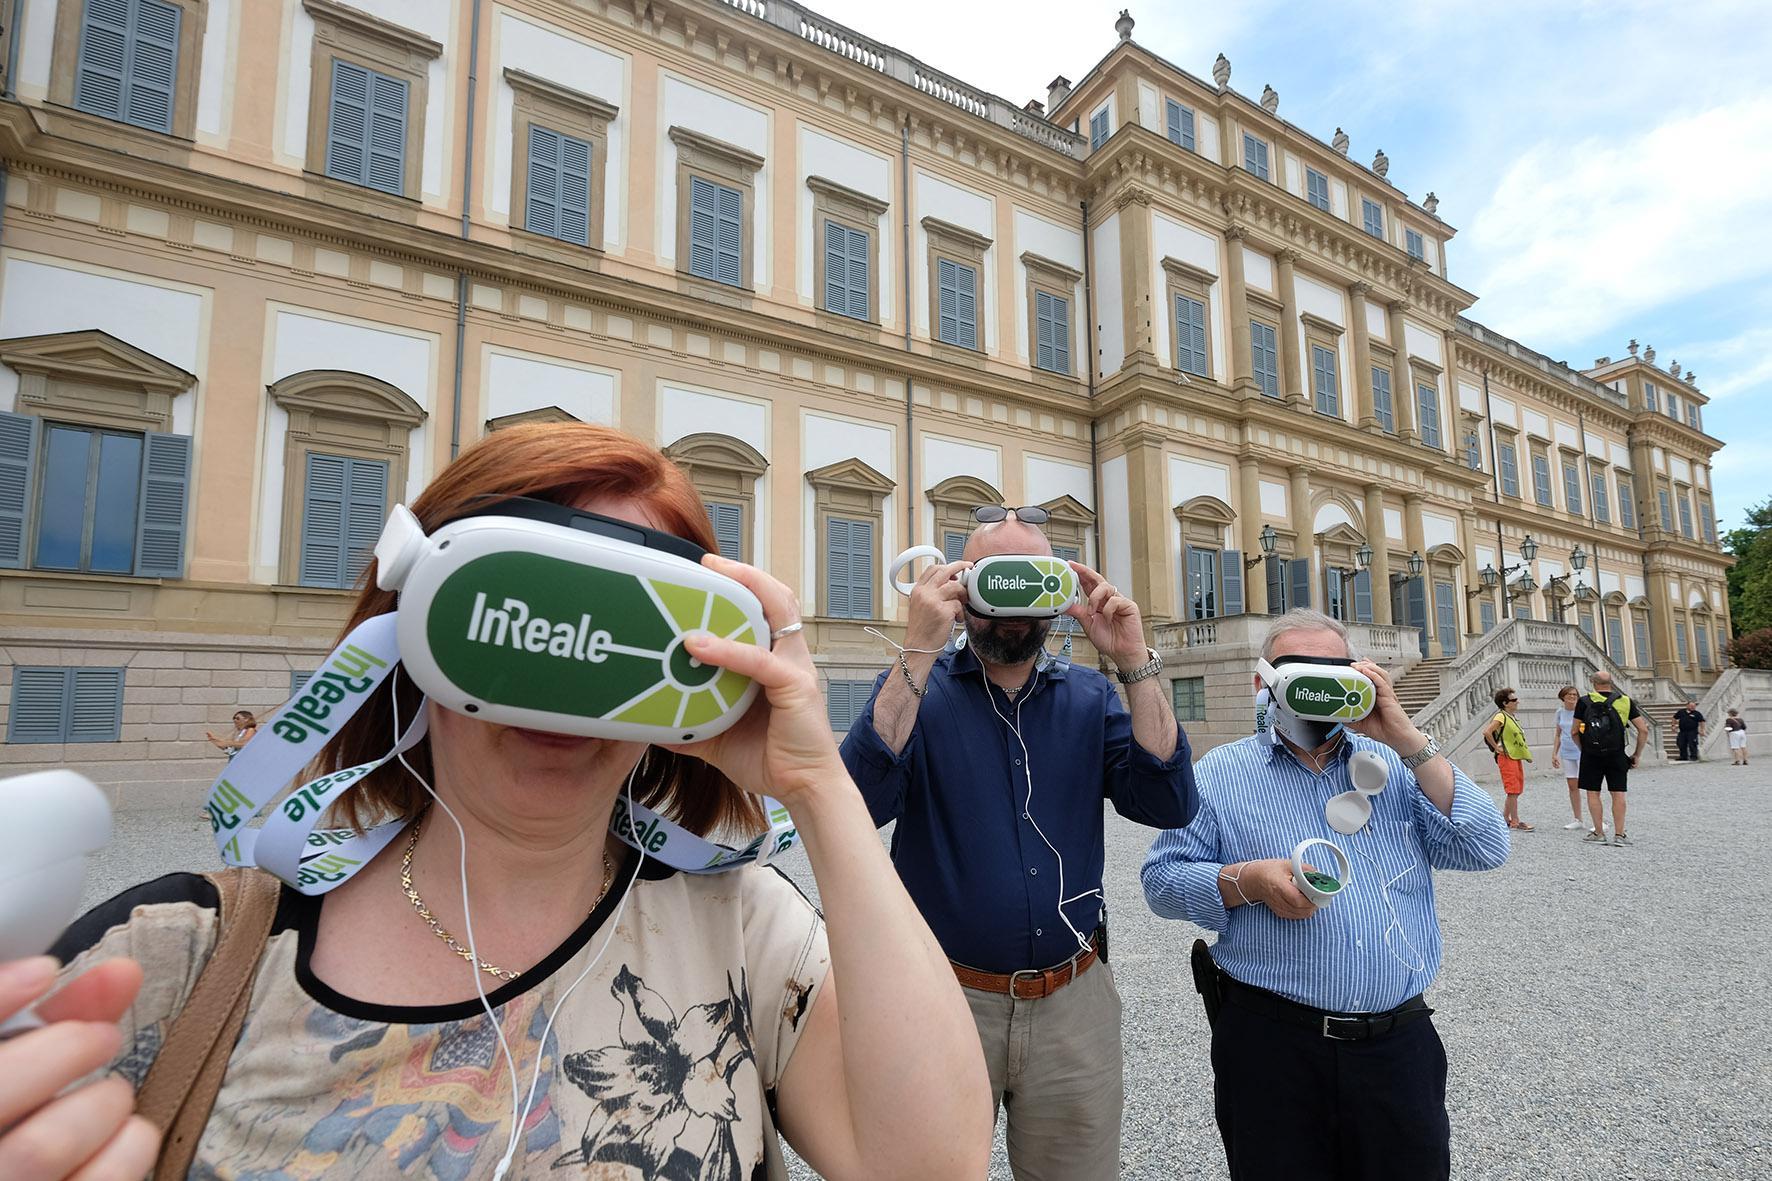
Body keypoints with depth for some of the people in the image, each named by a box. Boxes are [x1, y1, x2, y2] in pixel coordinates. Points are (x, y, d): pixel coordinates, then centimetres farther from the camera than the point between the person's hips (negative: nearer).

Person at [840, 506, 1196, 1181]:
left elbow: (1168, 804, -11)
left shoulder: (1090, 699, 2)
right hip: (946, 998, -2)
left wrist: (1135, 663, -19)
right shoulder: (915, 688, -6)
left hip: (1074, 1003, 3)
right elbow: (861, 801, -23)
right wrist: (919, 651, -28)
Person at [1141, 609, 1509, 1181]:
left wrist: (1407, 740, -11)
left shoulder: (1395, 767, 8)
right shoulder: (1221, 772, 0)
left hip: (1399, 1041, 3)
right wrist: (1247, 881, -20)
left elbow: (1485, 848, -5)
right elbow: (1162, 880, -2)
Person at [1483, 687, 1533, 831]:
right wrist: (1497, 748, -18)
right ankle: (1515, 821, -4)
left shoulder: (1512, 717, 16)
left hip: (1516, 757, 9)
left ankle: (1505, 818, 17)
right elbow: (1487, 732, -25)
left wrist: (1526, 754, 16)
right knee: (1513, 791, -8)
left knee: (1516, 791, 10)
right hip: (1507, 757, -9)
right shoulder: (1501, 717, -12)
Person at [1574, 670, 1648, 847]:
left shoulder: (1584, 702, -2)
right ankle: (1619, 835, 5)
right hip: (1616, 755, 2)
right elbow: (1643, 729, 2)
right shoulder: (1625, 701, 4)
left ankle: (1599, 833, 8)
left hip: (1591, 754, -2)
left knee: (1593, 793, 6)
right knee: (1618, 794, 6)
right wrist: (1637, 754, 9)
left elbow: (1575, 732, 0)